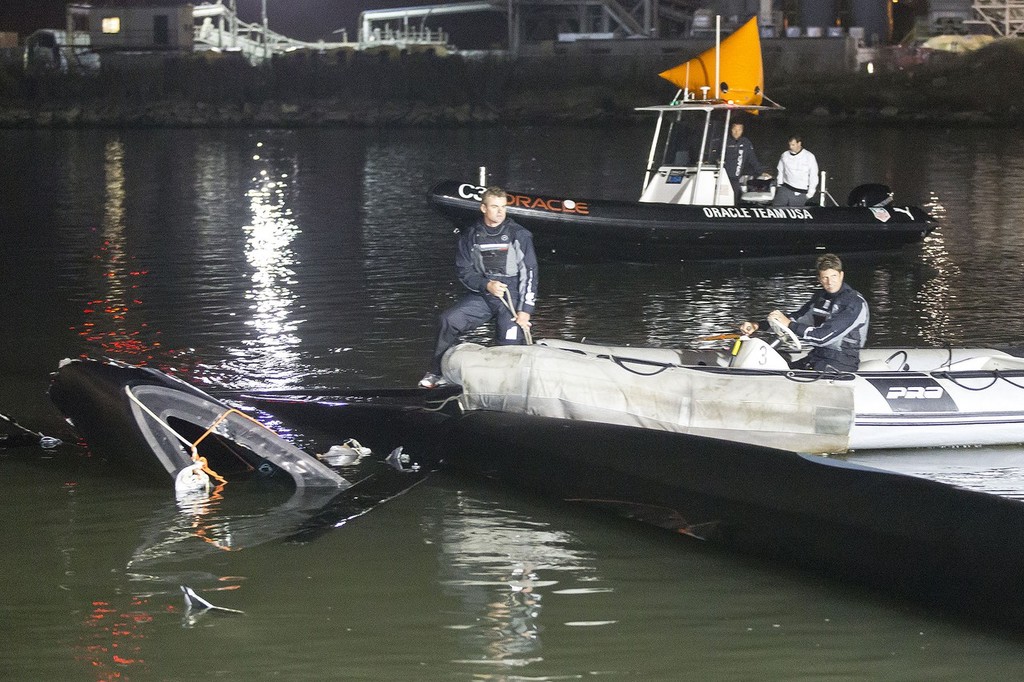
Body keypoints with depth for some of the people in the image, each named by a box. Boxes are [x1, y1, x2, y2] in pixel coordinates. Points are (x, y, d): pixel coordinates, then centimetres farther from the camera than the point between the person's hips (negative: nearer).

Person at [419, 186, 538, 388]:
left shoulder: (519, 235, -4)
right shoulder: (470, 236, 5)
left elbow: (529, 273, -5)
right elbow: (464, 271, 4)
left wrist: (525, 310, -11)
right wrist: (487, 285, -16)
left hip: (512, 295, -2)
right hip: (481, 294, 2)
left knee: (511, 345, -15)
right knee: (450, 320, -18)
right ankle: (437, 372, -8)